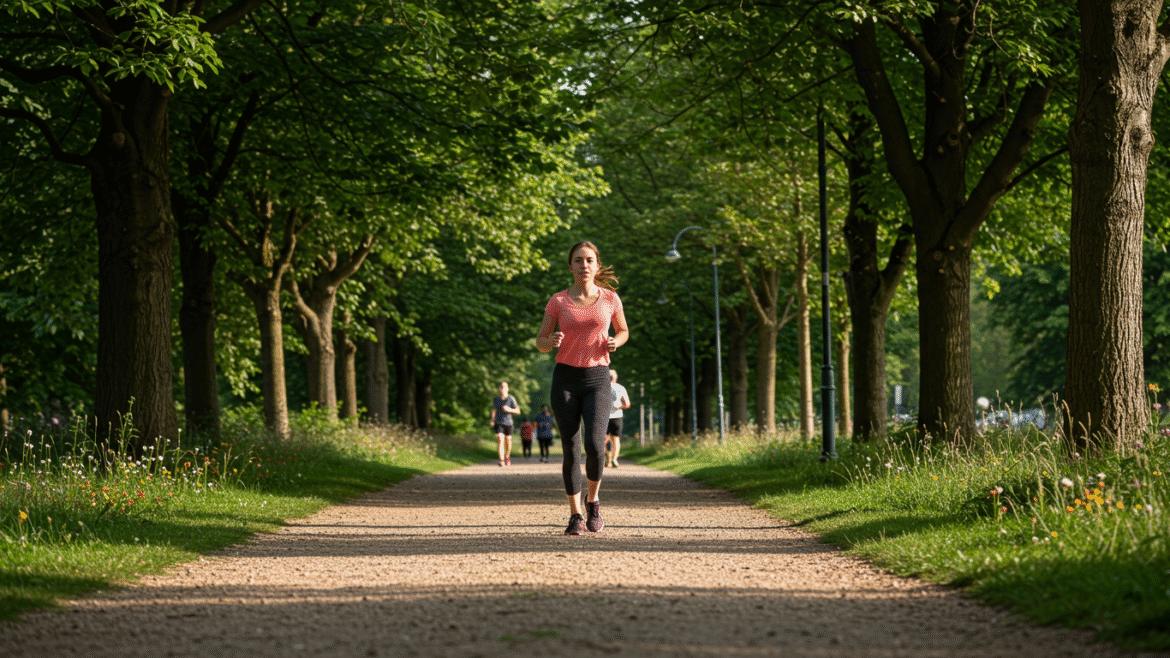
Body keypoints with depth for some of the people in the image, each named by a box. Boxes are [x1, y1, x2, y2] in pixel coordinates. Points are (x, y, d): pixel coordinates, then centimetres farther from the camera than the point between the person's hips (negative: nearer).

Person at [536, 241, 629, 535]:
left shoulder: (610, 298, 4)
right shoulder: (558, 301, 2)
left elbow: (623, 331, 19)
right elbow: (540, 342, 9)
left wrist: (614, 343, -4)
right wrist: (551, 342, -15)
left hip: (597, 380, 0)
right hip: (565, 379, 0)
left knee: (594, 445, -18)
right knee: (571, 450, -5)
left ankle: (593, 499, 10)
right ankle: (575, 515, 10)